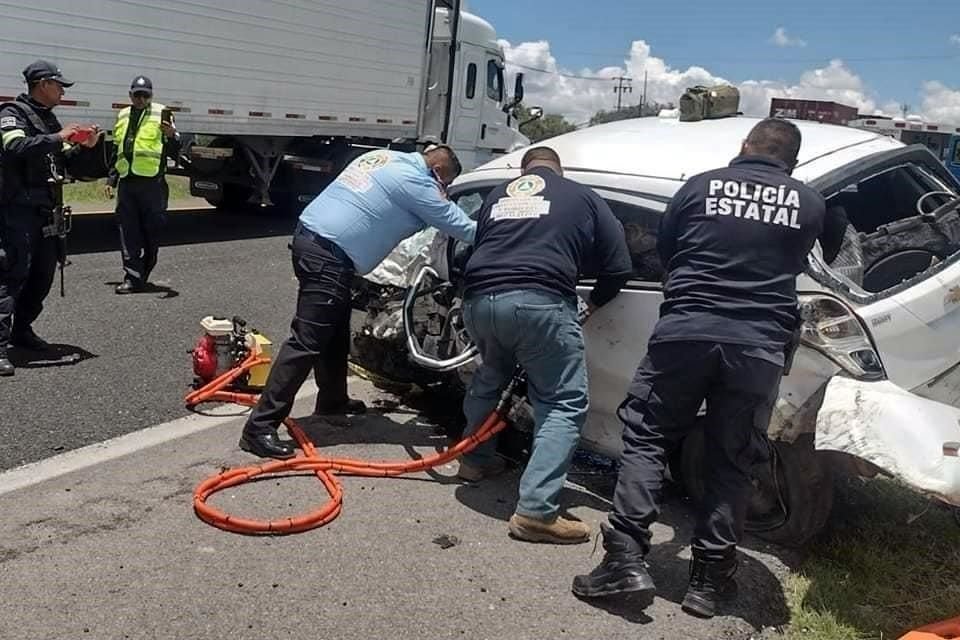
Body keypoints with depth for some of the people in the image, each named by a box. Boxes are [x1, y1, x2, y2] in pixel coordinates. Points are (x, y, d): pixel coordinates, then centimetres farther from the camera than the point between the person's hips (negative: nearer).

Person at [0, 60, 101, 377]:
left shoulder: (49, 119, 20)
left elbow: (67, 163, 22)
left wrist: (85, 147, 4)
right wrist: (57, 138, -25)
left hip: (46, 210, 9)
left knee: (43, 274, 13)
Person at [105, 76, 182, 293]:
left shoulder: (161, 114, 1)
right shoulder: (122, 117, 17)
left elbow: (174, 151, -5)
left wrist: (172, 135, -26)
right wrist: (111, 180, 22)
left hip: (152, 183, -4)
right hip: (127, 183, 4)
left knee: (151, 231, 4)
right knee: (128, 233, 1)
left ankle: (144, 273, 21)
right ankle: (131, 277, 5)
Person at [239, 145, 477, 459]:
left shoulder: (387, 158, 18)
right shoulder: (417, 181, -7)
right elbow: (462, 227, -2)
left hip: (310, 235, 10)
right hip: (328, 254, -10)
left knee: (336, 333, 23)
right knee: (306, 342, -10)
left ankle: (333, 400, 38)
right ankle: (260, 427, -10)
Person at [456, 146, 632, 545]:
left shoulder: (497, 196, 29)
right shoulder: (582, 197, 19)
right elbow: (618, 267, 15)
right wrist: (594, 303, 33)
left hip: (479, 300, 5)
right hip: (539, 302, -5)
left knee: (490, 377, 32)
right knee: (565, 403, 2)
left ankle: (475, 460, 45)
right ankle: (536, 511, -8)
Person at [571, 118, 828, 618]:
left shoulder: (700, 186, 8)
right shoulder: (809, 204, 11)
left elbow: (664, 251, 19)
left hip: (686, 330, -1)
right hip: (759, 345, 1)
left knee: (645, 437, 9)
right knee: (731, 463, 11)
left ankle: (625, 557, 0)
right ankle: (709, 577, 15)